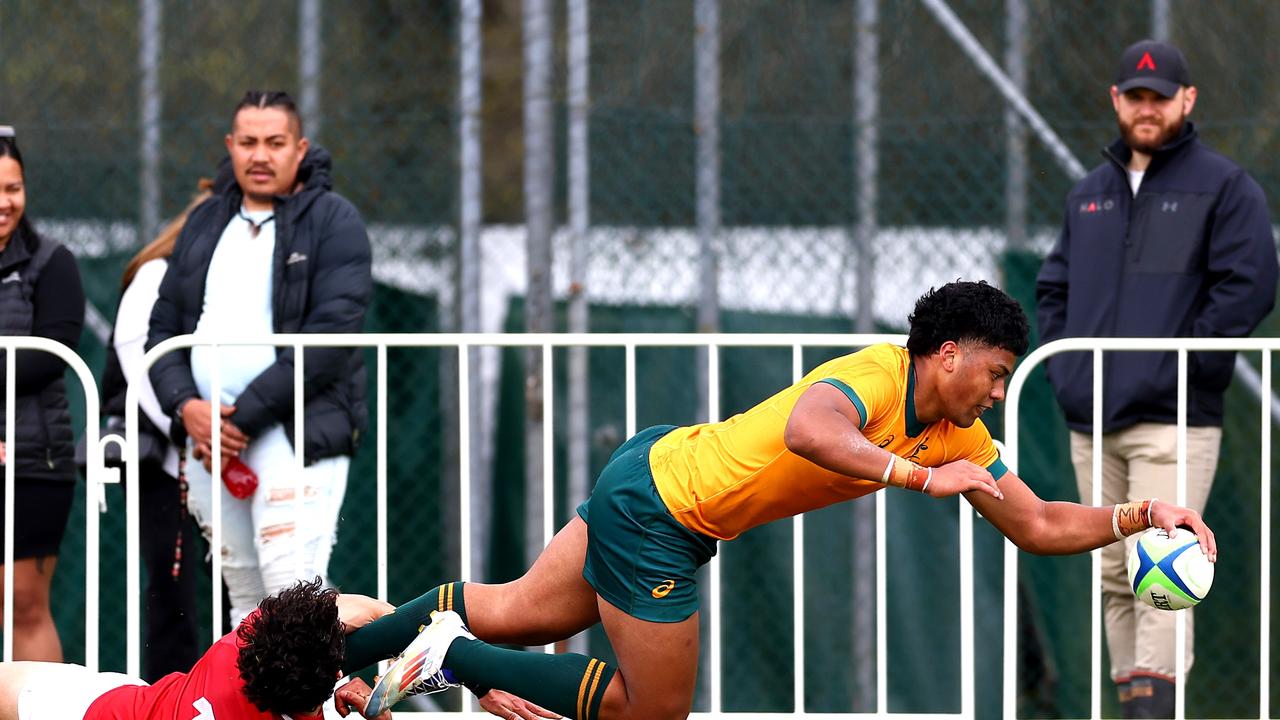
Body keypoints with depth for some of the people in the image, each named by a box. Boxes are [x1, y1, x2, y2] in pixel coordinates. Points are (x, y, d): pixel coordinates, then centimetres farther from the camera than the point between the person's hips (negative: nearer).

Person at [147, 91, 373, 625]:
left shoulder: (333, 220, -1)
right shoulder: (205, 224, 18)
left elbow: (331, 335, -11)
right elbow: (162, 330, 17)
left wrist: (244, 417, -14)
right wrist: (185, 405, -4)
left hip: (299, 435, -6)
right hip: (209, 441, 6)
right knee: (246, 600, 6)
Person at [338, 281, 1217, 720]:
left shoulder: (958, 439, 1)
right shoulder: (875, 378, -26)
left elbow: (1037, 524, 7)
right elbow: (805, 431, -48)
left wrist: (1141, 515, -5)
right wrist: (921, 475, -50)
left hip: (661, 467, 8)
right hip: (653, 500, -8)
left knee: (519, 614, 17)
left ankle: (345, 645, 25)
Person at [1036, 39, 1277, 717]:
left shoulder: (1223, 186, 0)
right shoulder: (1088, 193, 19)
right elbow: (1054, 284, 25)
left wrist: (1186, 360, -14)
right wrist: (1061, 362, 9)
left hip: (1173, 420, -6)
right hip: (1091, 420, 6)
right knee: (1111, 576, 8)